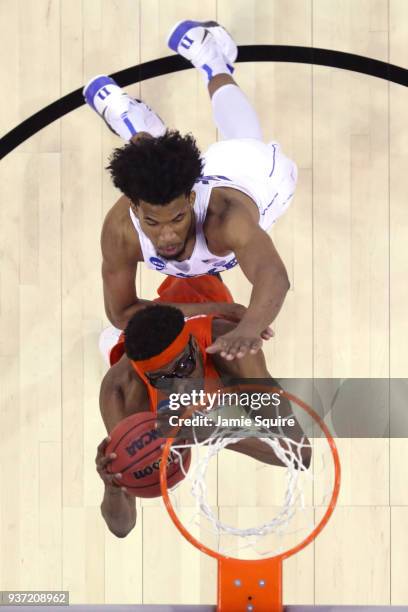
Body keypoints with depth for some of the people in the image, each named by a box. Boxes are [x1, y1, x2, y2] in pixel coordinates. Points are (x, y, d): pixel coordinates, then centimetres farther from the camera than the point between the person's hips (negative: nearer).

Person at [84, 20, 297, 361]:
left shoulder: (225, 216, -54)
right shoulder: (121, 230, -44)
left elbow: (274, 277, -71)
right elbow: (121, 313, -34)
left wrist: (247, 329, -93)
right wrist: (212, 310, -48)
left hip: (252, 171, 0)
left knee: (244, 145, 37)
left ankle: (215, 66, 61)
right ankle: (127, 116, 64)